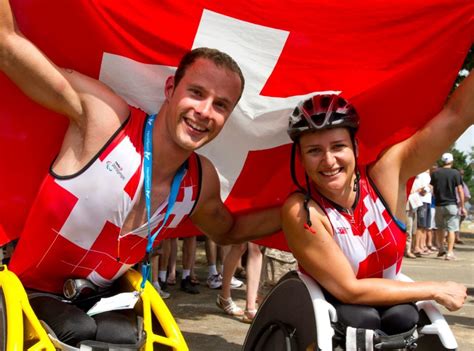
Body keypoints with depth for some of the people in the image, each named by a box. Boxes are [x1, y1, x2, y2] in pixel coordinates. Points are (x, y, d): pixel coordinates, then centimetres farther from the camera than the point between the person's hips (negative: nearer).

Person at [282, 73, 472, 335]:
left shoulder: (384, 175, -16)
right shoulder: (300, 211, -24)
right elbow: (349, 289, -23)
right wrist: (435, 290, -18)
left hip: (386, 302, 3)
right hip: (328, 311, -2)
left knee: (403, 317, -28)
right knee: (361, 319, -32)